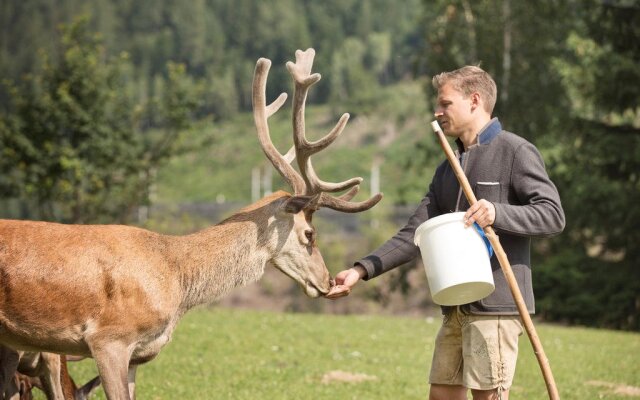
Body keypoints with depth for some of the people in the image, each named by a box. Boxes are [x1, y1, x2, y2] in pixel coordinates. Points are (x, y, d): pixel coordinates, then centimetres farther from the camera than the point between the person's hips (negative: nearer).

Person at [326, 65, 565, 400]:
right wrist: (362, 270, 4)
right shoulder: (447, 170, 19)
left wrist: (497, 213, -26)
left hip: (496, 303, -8)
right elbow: (414, 235, 15)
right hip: (457, 306, 8)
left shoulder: (515, 152, -4)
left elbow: (553, 215, -11)